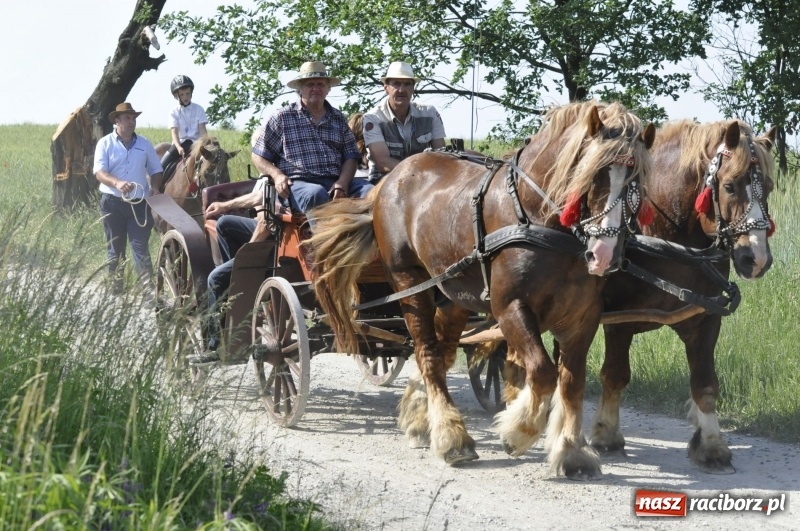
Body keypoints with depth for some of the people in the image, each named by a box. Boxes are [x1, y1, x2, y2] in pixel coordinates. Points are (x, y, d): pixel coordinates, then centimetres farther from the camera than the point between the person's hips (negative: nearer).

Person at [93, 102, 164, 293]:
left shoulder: (144, 144, 9)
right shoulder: (105, 144, -1)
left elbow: (156, 170, 17)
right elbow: (99, 172, -12)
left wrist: (154, 187, -4)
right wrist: (117, 183, -31)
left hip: (139, 203, 1)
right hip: (113, 202, -1)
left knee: (140, 247, -6)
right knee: (115, 249, 8)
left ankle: (148, 288, -10)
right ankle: (115, 290, 14)